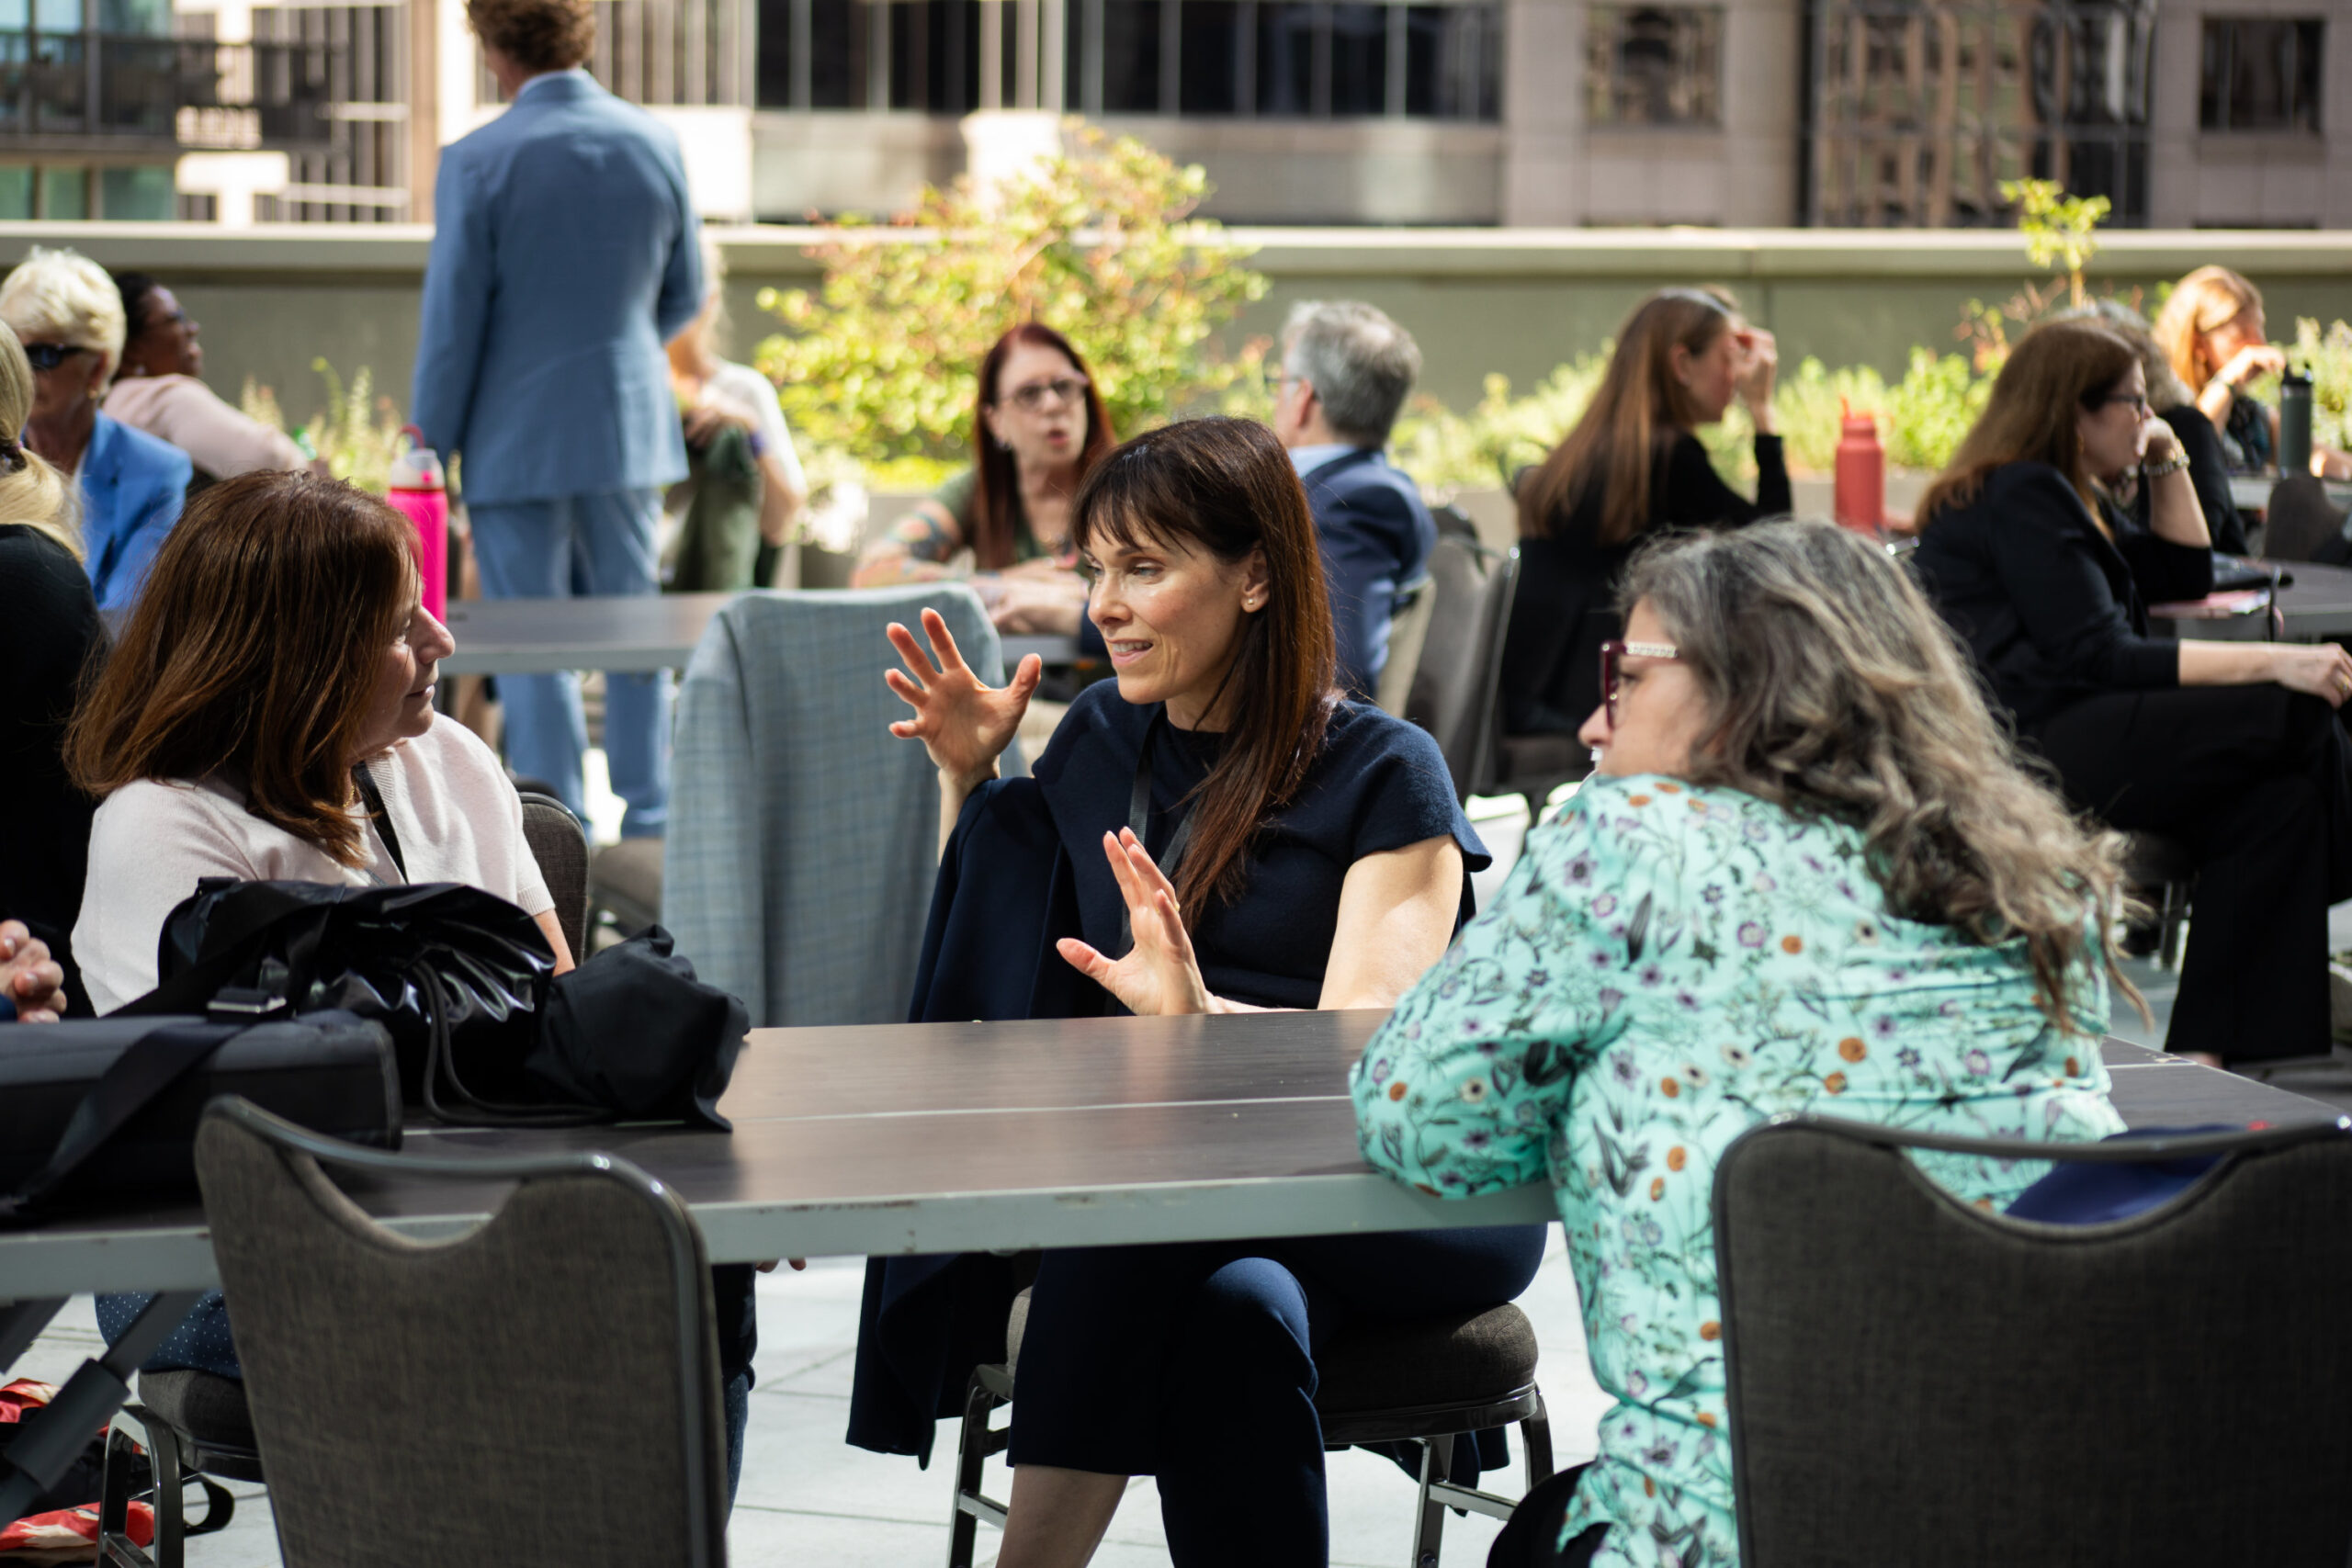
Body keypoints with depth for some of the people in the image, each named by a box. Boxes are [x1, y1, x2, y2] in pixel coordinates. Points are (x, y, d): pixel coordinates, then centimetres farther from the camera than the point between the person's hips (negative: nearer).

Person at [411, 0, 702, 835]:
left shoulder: (477, 162, -14)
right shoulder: (654, 142, -1)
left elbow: (452, 322, -11)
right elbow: (683, 294, 10)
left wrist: (432, 445, -2)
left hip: (518, 437, -4)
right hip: (631, 424, 4)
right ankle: (649, 820, 17)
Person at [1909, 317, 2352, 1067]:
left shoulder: (2050, 493, 23)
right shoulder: (2021, 496, -10)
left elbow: (2187, 573, 34)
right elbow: (2100, 657, -18)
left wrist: (2167, 465, 20)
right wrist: (2271, 661, -20)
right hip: (2022, 746, -11)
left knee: (2277, 796, -11)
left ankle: (2206, 1047, -16)